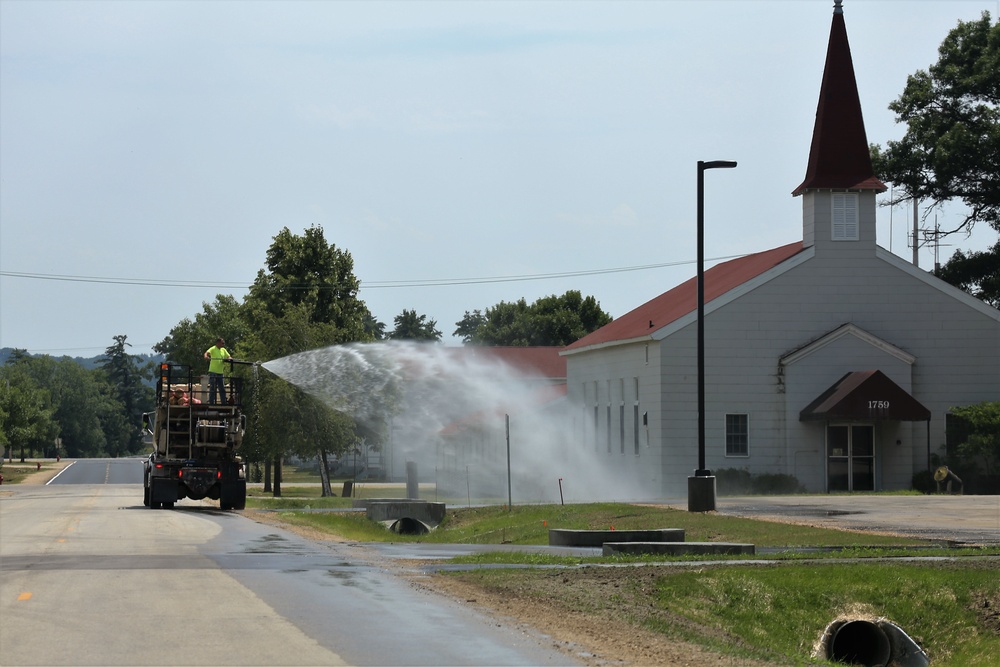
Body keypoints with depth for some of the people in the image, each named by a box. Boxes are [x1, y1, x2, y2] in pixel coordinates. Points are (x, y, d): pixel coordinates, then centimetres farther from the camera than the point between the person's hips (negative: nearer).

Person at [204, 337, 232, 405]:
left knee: (222, 389, 8)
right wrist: (206, 357, -45)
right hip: (213, 372, -7)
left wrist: (230, 359, -5)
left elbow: (228, 357, 19)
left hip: (220, 372, 7)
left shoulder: (223, 350, 15)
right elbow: (207, 353, -22)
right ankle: (211, 403, -3)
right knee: (212, 389, -5)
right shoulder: (213, 349, -5)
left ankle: (224, 403, 13)